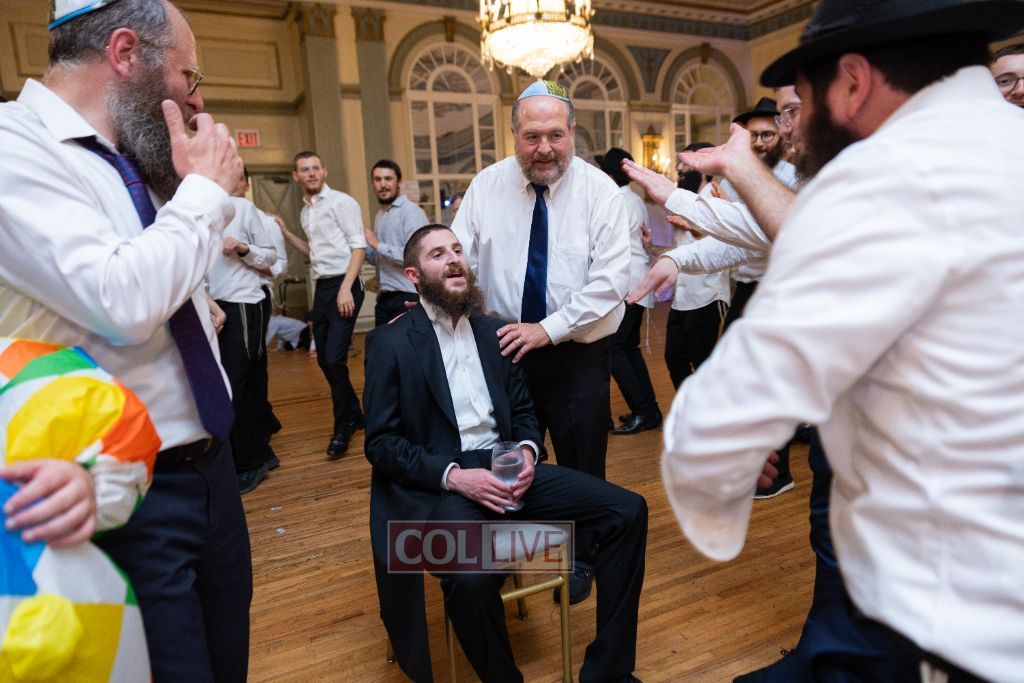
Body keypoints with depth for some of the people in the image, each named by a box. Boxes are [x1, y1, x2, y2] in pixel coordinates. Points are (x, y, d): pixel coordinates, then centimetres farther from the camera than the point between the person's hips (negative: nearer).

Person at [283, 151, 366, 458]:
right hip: (321, 288, 8)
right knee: (324, 360, 10)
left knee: (334, 359, -12)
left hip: (343, 287, -8)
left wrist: (346, 288, -20)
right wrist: (285, 233, 15)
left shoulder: (341, 202, -6)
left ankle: (342, 430, 3)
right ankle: (354, 415, 28)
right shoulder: (305, 211, 17)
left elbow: (358, 247, -11)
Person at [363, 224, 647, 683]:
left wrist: (527, 451, -7)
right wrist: (454, 475, -20)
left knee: (627, 511, -8)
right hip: (438, 485, -5)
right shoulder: (390, 343, -3)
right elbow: (380, 443, -6)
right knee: (471, 576, -36)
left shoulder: (494, 331, 12)